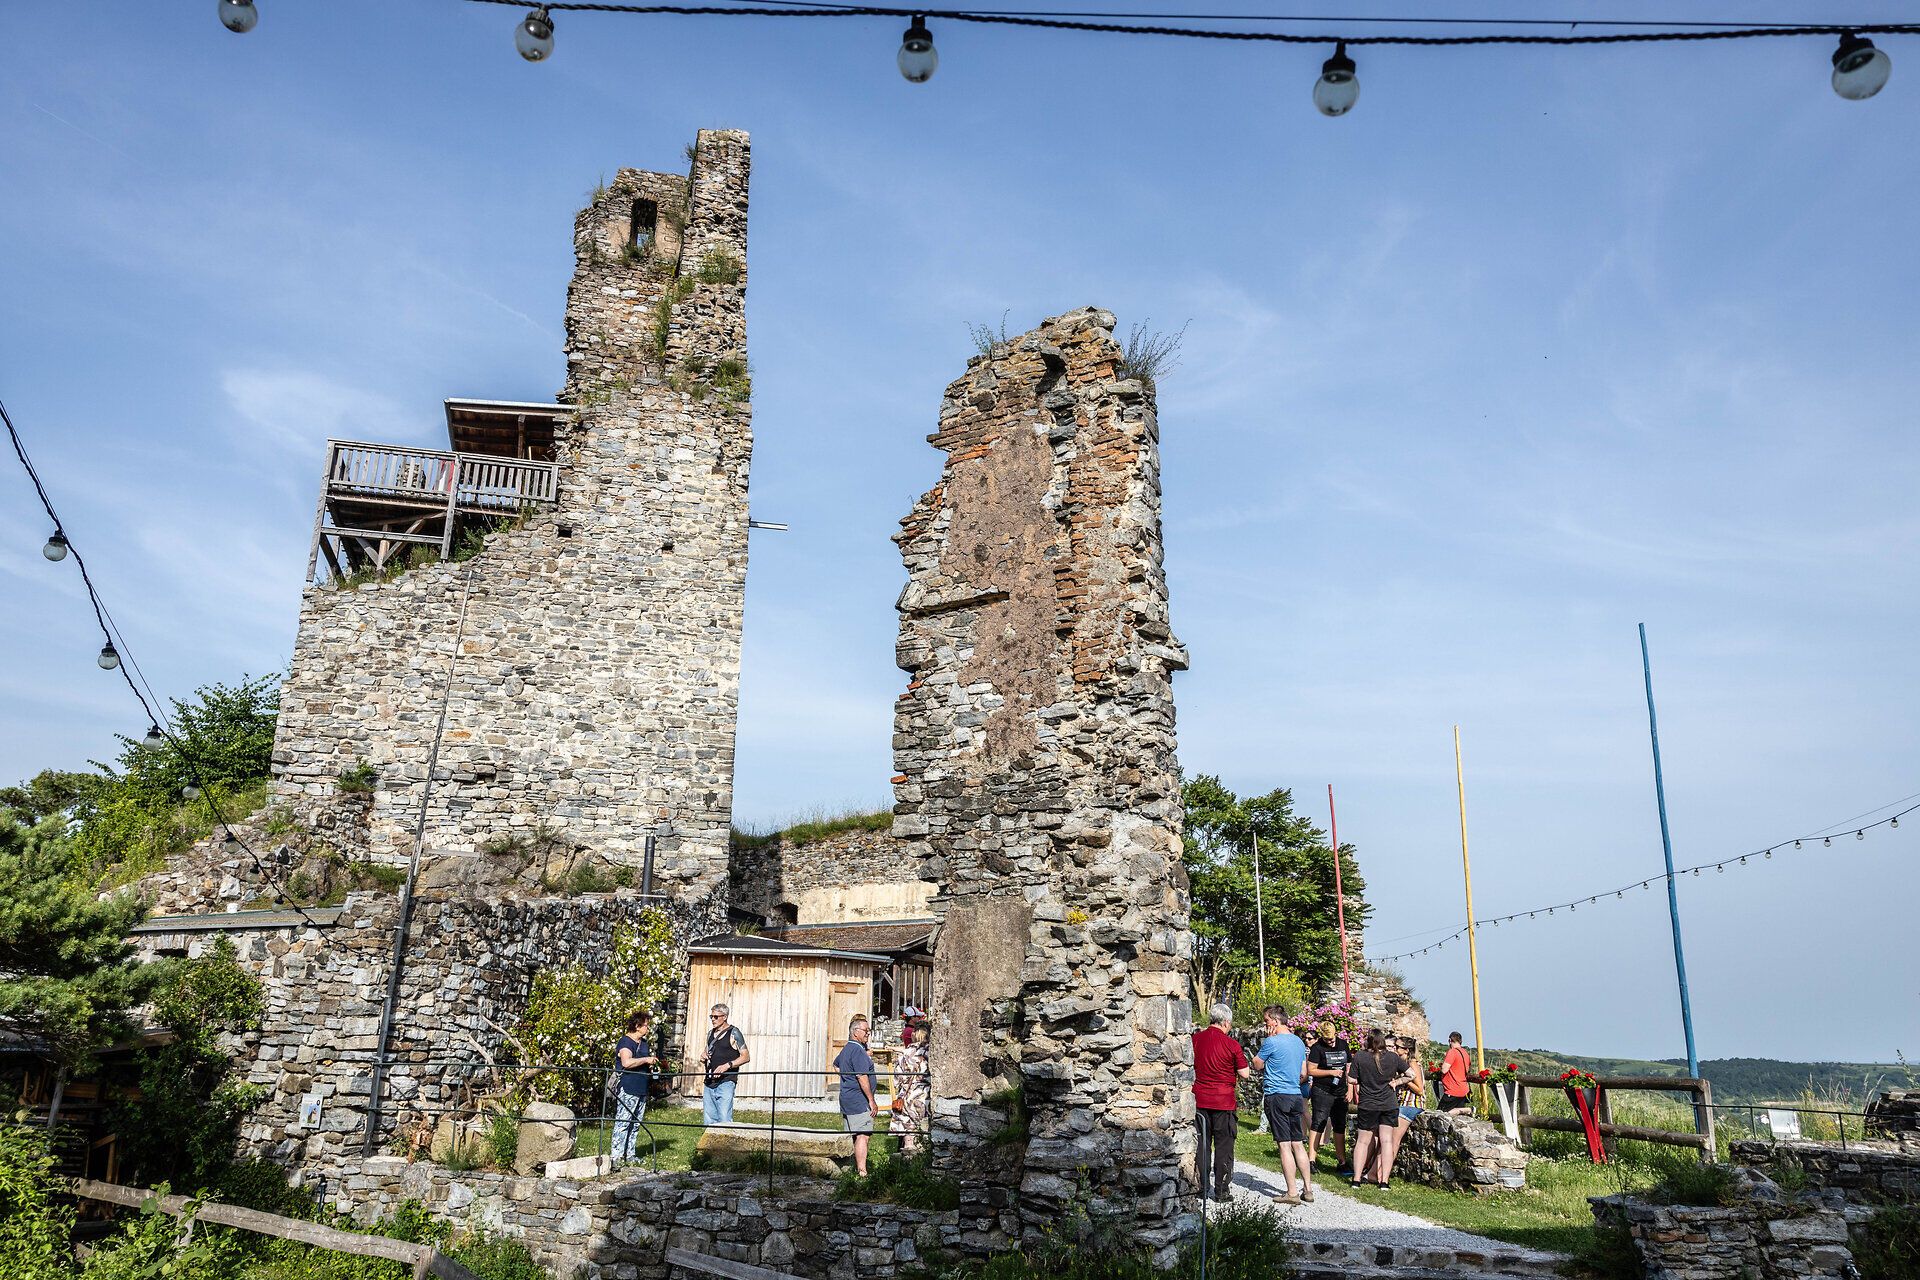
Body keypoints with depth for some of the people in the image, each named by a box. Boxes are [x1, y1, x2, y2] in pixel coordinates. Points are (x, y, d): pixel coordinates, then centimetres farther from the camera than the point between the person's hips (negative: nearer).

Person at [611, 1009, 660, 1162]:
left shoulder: (644, 1043, 19)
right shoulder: (626, 1042, -11)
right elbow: (627, 1062, -28)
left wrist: (653, 1062, 14)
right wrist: (646, 1060, -20)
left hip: (642, 1091, 9)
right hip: (627, 1091, -9)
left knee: (635, 1125, 12)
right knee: (622, 1123, -9)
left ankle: (629, 1154, 19)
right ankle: (617, 1156, -6)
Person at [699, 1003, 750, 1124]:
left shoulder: (733, 1033, -3)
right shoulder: (710, 1034, 17)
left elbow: (746, 1057, -7)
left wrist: (727, 1065, -19)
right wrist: (703, 1057, 6)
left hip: (725, 1082, -7)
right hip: (709, 1083, 7)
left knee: (724, 1122, -13)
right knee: (709, 1122, 6)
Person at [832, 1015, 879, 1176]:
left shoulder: (846, 1049, 16)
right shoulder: (858, 1051, -16)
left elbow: (836, 1066, 35)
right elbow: (862, 1078, -21)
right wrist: (871, 1100, -16)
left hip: (847, 1100, 10)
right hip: (859, 1101, -10)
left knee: (857, 1135, 15)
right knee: (863, 1135, -10)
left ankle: (857, 1169, 21)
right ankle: (862, 1172, -13)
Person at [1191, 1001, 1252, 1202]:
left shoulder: (1195, 1039, 0)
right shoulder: (1231, 1044, -11)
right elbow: (1245, 1074, -7)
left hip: (1200, 1100, 4)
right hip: (1224, 1101, -3)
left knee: (1201, 1144, 12)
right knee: (1223, 1146, 6)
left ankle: (1202, 1188, 16)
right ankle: (1221, 1191, 9)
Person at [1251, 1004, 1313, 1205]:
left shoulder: (1272, 1042, -13)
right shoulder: (1299, 1042, 10)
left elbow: (1257, 1064, 2)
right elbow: (1303, 1074, 16)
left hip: (1277, 1097, -7)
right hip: (1296, 1096, 7)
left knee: (1284, 1145, -4)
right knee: (1298, 1144, 11)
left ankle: (1292, 1193, -2)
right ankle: (1308, 1189, 14)